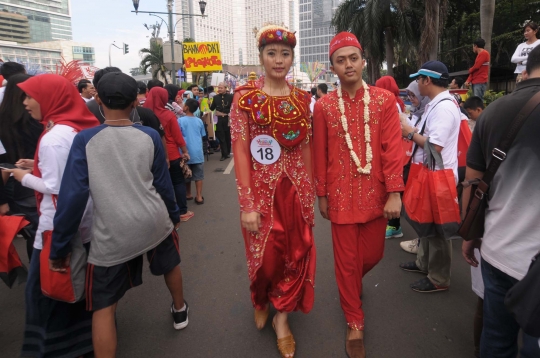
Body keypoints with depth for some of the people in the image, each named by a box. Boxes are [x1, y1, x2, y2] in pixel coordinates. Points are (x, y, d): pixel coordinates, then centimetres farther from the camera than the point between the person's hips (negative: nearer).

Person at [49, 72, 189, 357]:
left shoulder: (85, 139, -7)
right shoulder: (150, 136, -1)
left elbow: (72, 195, -10)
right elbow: (163, 184, 6)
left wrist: (59, 249, -2)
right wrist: (174, 216, 23)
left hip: (111, 235, -3)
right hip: (155, 223, 3)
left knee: (103, 307, 10)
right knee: (171, 264, 31)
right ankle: (179, 311, 53)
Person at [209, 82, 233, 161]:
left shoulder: (231, 97, -5)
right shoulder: (216, 97, 6)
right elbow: (212, 108, 8)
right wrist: (210, 104, -9)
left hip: (228, 119, -2)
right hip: (219, 119, 2)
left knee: (228, 136, 11)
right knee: (221, 137, 1)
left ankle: (228, 152, 27)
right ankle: (224, 154, 7)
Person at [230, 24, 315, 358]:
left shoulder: (302, 99, 5)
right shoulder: (246, 96, -8)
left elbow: (306, 147, 9)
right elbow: (240, 151, -12)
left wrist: (310, 189, 9)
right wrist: (247, 204, -16)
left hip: (296, 187, 4)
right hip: (262, 188, -3)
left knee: (295, 253, 9)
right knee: (265, 256, 10)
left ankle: (282, 315, 32)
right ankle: (261, 300, 44)